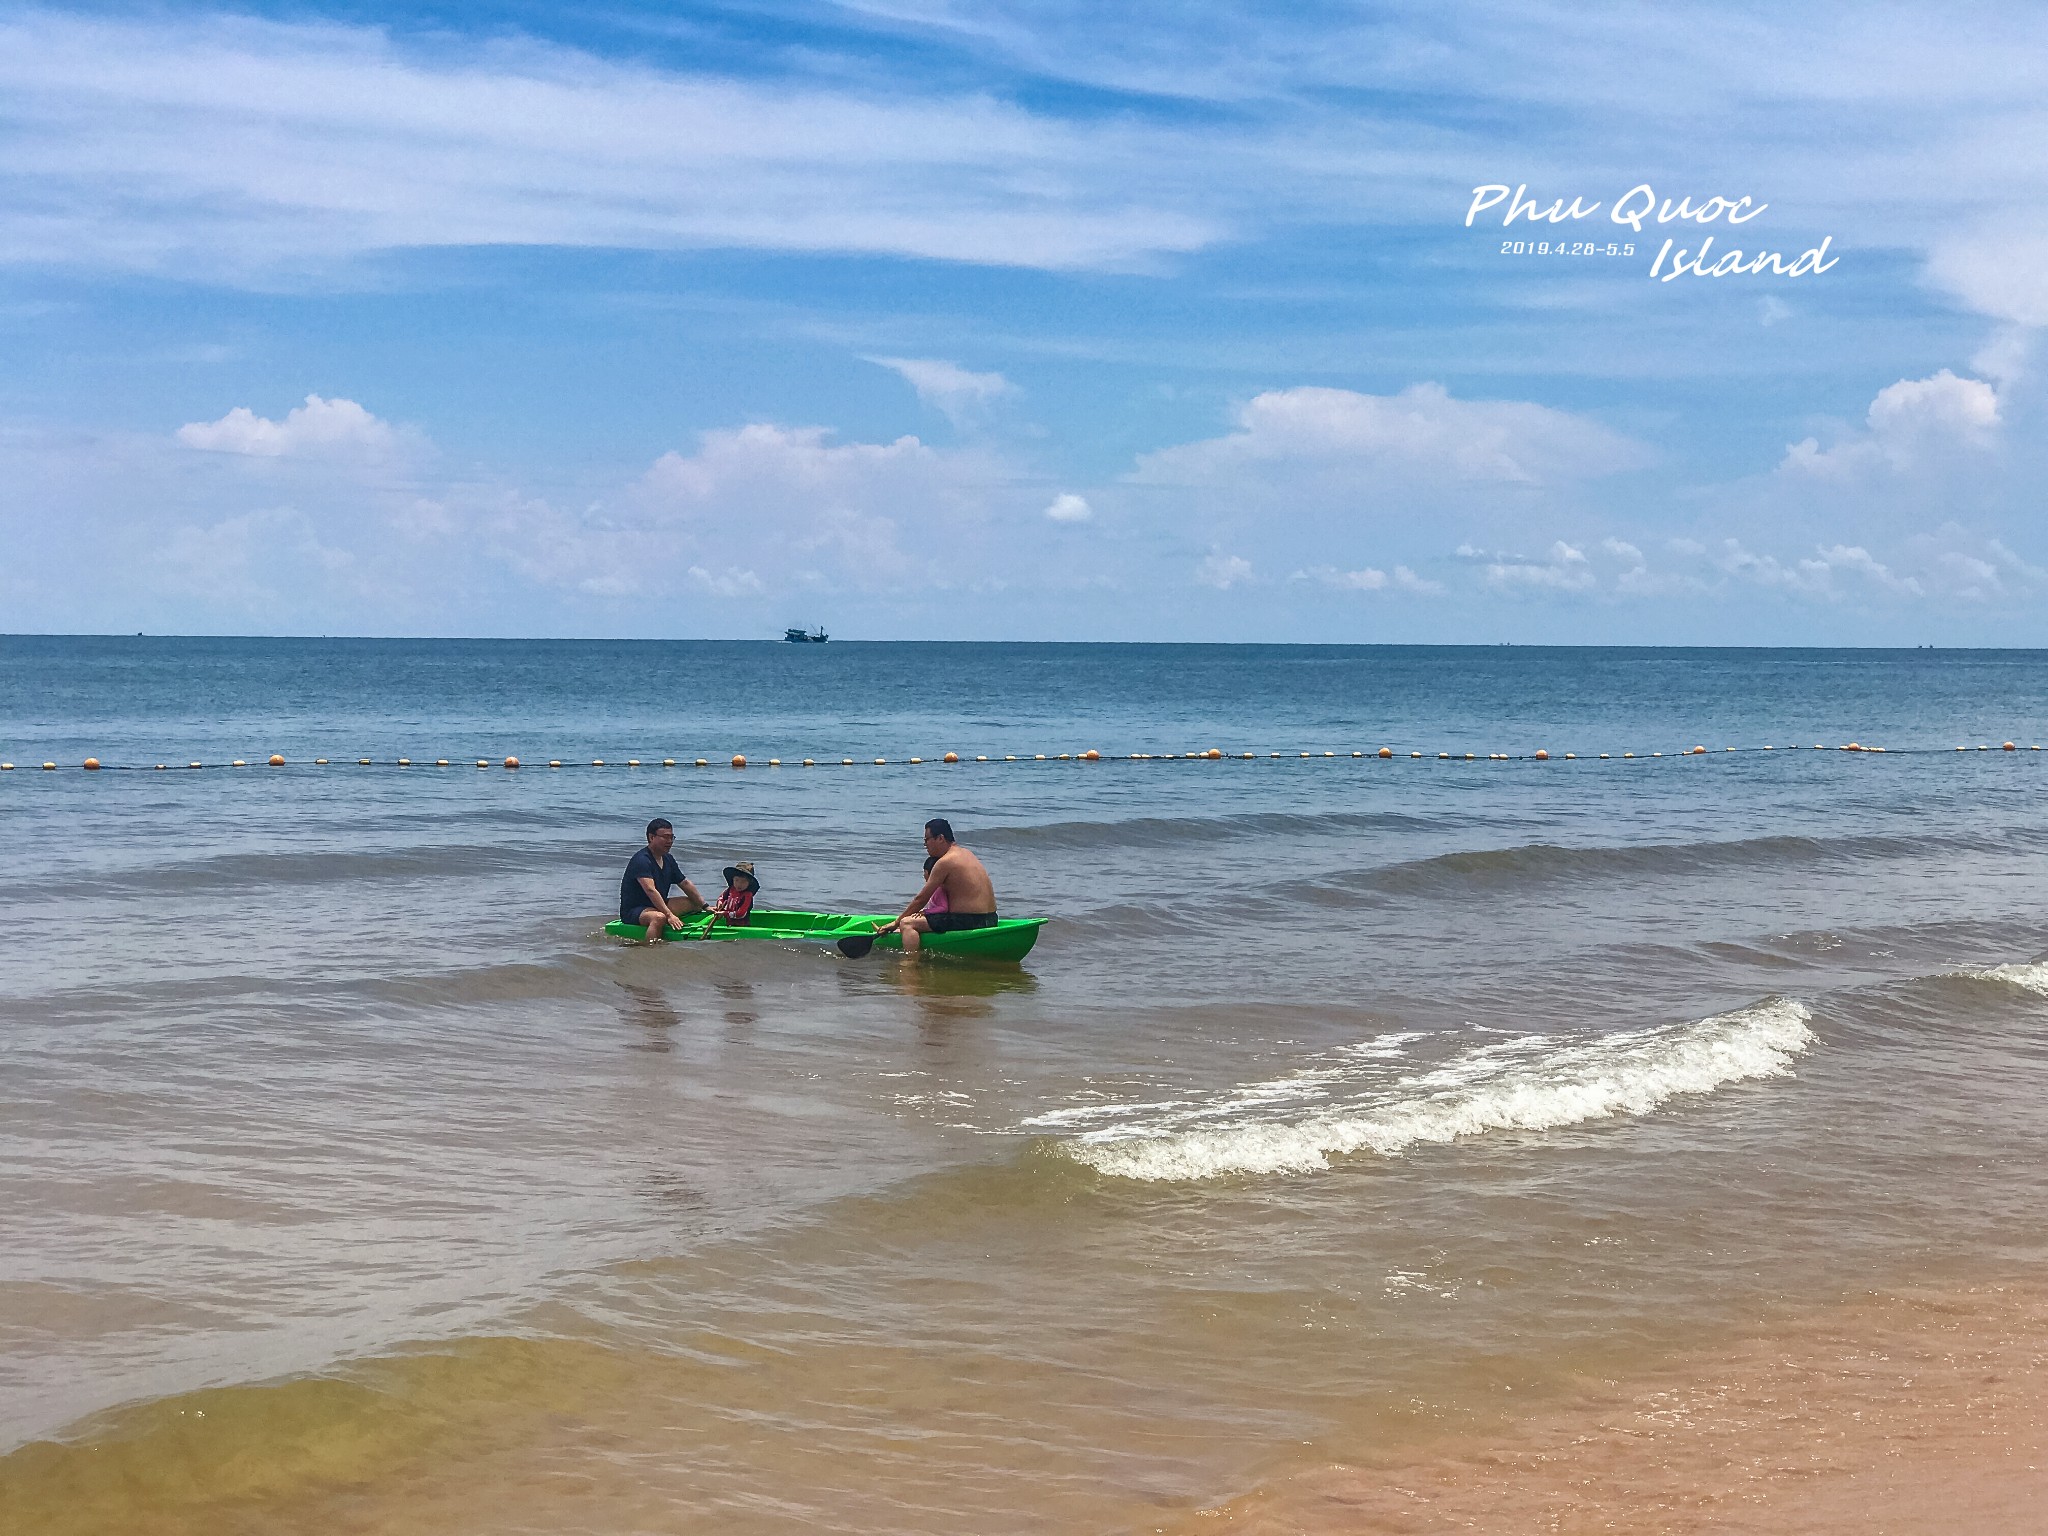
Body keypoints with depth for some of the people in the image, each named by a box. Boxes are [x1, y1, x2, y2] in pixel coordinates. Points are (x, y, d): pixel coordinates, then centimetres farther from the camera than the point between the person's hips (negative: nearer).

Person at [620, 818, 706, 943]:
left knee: (694, 904, 4)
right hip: (633, 911, -10)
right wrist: (669, 915, -40)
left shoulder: (668, 859, 10)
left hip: (657, 906, 10)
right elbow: (650, 890, -32)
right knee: (659, 918, -40)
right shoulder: (641, 860, -20)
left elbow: (685, 884, 18)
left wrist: (705, 906, 10)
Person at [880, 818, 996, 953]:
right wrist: (926, 911, 16)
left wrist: (896, 923, 2)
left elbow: (920, 899, -7)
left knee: (907, 924, -12)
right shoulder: (965, 853, 15)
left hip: (969, 921, -10)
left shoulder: (945, 862, -13)